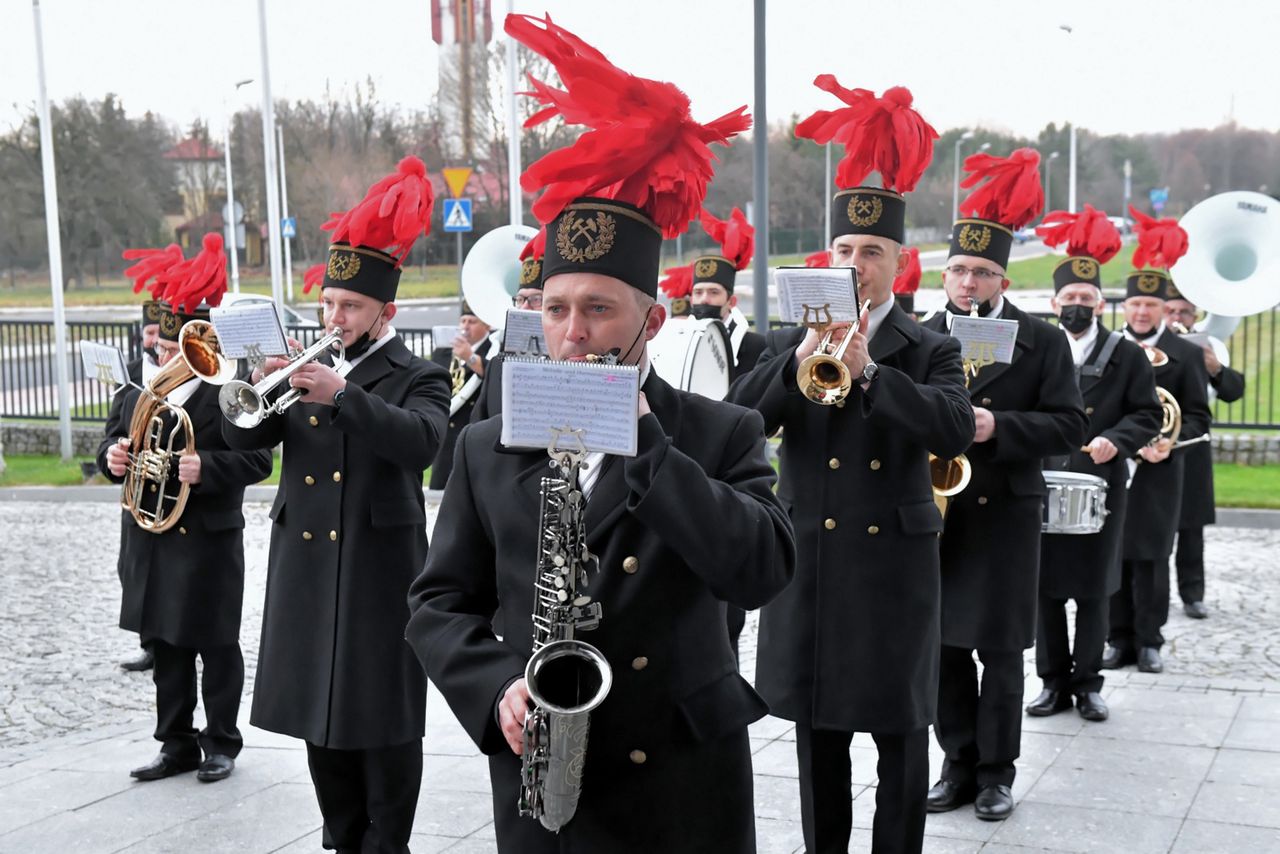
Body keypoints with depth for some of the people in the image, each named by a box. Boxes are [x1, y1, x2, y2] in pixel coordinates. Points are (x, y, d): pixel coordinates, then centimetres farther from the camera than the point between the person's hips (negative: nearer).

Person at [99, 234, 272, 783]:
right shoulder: (138, 398, 11)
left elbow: (257, 460, -14)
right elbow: (116, 443, 19)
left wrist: (207, 467, -29)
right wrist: (112, 456, -4)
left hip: (209, 543, -6)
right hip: (150, 544, 7)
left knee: (216, 647, 5)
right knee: (164, 648, 13)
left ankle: (221, 744, 18)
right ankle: (177, 745, 25)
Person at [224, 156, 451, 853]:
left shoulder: (417, 379, -2)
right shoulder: (308, 369, 12)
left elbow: (422, 441, -23)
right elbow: (242, 437, 6)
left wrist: (342, 393, -31)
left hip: (378, 570, -5)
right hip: (306, 568, 6)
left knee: (383, 718, 0)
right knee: (318, 710, 12)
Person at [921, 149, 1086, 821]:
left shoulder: (1042, 341, 0)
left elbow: (1069, 425, -5)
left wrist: (998, 426, -18)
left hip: (1004, 514, -2)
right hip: (931, 512, 3)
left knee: (1000, 650, 3)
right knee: (943, 645, 8)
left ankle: (996, 772, 16)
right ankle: (959, 763, 22)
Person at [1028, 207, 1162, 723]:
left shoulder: (1127, 356, 3)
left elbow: (1147, 415, 2)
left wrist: (1116, 440, -16)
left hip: (1101, 488, -1)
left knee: (1092, 589, 5)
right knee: (1044, 587, 6)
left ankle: (1087, 683, 16)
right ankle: (1054, 681, 17)